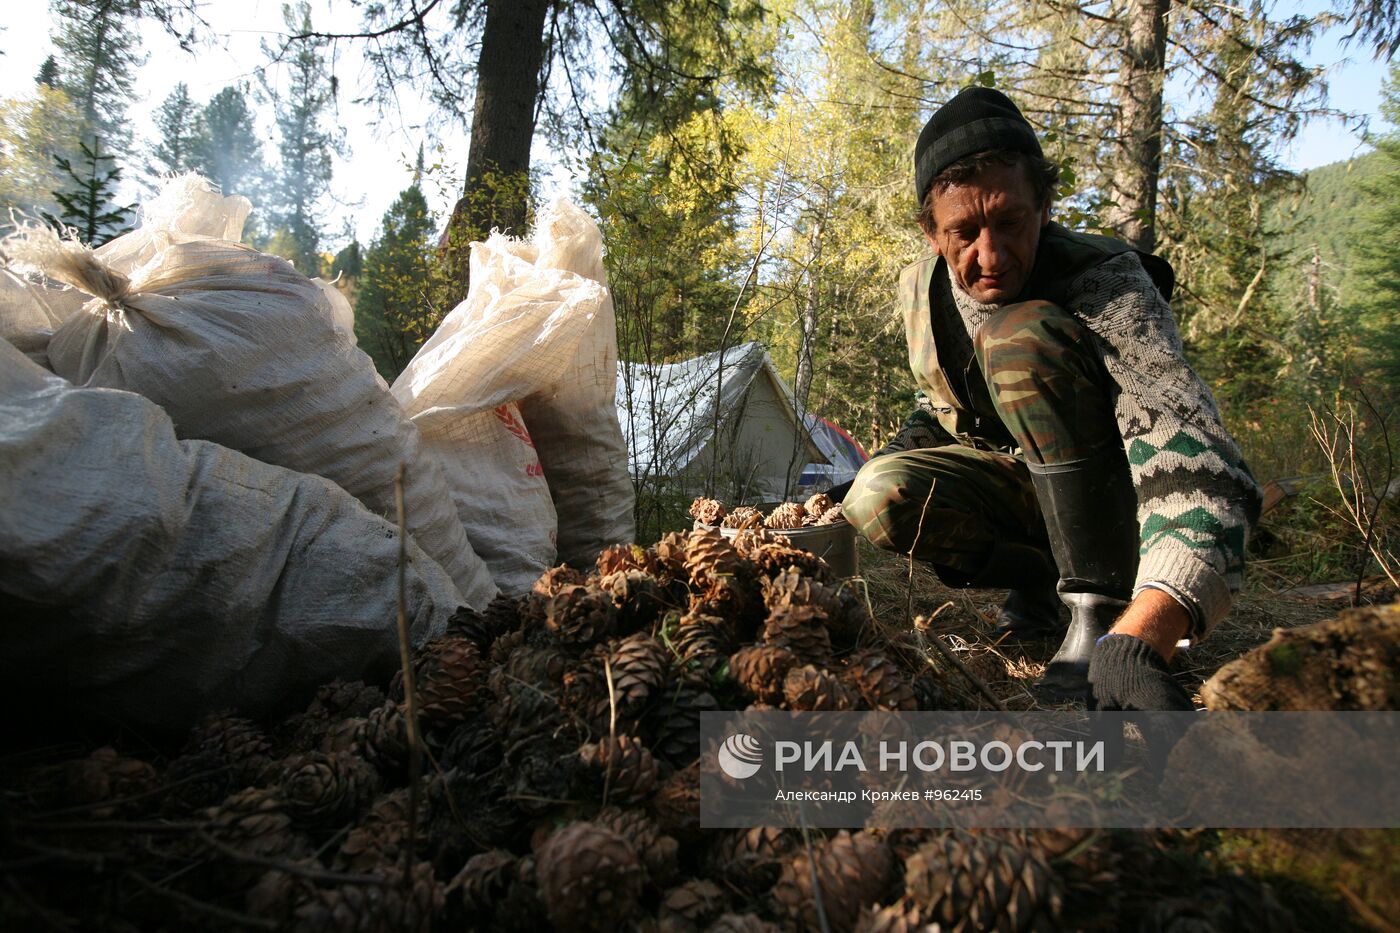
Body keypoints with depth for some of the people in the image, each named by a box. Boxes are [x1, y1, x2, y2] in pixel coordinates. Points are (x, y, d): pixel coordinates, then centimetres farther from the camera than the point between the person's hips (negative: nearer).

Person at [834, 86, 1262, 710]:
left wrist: (1138, 643, -57)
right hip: (1014, 479, 5)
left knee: (1022, 336, -32)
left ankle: (1100, 608, -24)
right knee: (878, 500, -25)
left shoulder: (1105, 283, -27)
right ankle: (1039, 576, 2)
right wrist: (891, 460, -4)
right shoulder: (919, 289, -7)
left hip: (1111, 492, -5)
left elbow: (1193, 456, -42)